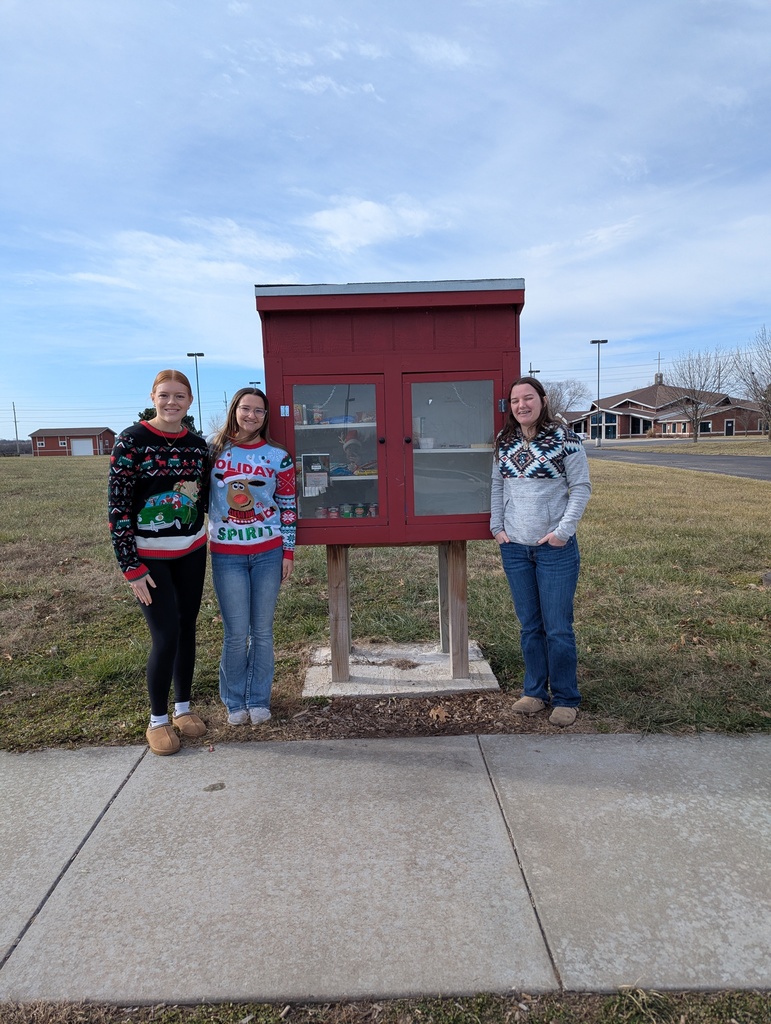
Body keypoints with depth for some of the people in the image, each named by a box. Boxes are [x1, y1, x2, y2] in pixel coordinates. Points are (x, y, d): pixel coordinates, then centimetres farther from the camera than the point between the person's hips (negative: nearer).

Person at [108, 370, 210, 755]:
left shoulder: (198, 445, 2)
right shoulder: (132, 440, -12)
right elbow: (117, 506, -13)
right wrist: (131, 567, -15)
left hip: (191, 551, 5)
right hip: (149, 556, -5)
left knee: (187, 629, 11)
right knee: (166, 636, -5)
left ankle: (183, 707, 29)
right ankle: (157, 720, 16)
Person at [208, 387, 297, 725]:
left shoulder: (278, 457, 0)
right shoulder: (214, 450, 1)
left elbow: (289, 507, 4)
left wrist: (288, 552, 1)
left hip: (268, 553, 0)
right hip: (226, 555, 0)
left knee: (262, 630, 8)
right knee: (236, 633, 3)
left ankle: (258, 700, 24)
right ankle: (235, 702, 22)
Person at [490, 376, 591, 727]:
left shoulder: (564, 439, -7)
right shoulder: (504, 443, 6)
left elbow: (581, 487, -5)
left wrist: (563, 530, -12)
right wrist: (497, 527, 5)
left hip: (555, 549, -4)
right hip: (514, 549, 4)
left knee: (558, 628, 2)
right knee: (529, 626, 14)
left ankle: (565, 699, 19)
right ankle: (535, 692, 28)